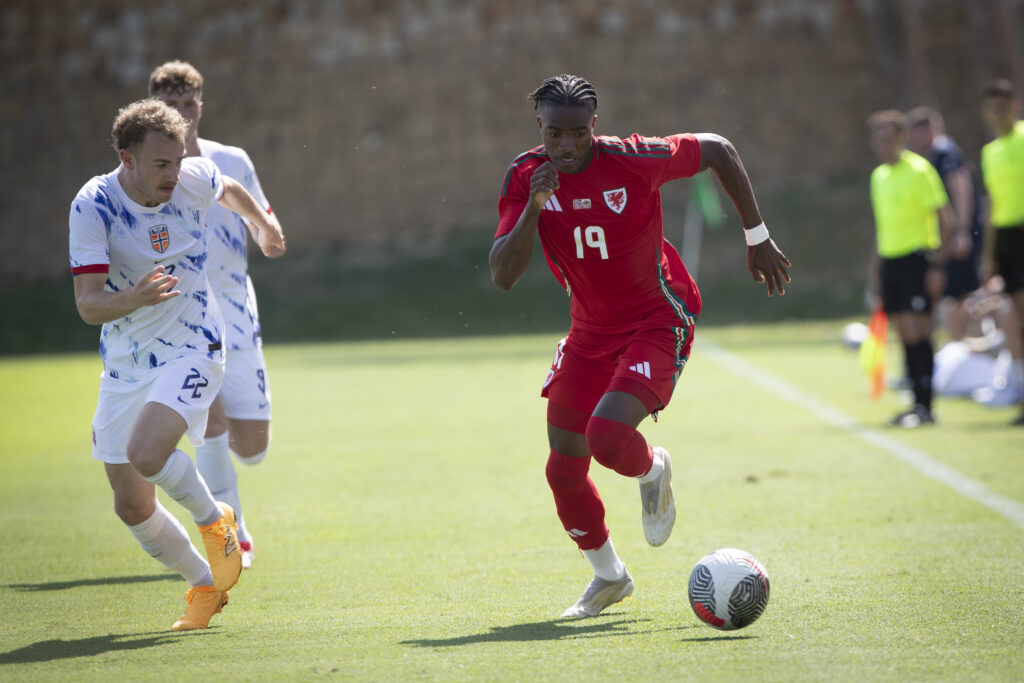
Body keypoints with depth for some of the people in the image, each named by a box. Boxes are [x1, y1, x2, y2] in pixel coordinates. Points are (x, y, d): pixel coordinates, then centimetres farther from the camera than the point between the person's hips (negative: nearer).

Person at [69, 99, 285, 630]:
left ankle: (214, 519, 0)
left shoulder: (195, 179, -11)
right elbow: (88, 305, -23)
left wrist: (263, 225, 35)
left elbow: (230, 191, 16)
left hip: (191, 349, -2)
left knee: (145, 453, -28)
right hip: (124, 362, 2)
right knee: (132, 506, 4)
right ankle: (205, 582, 27)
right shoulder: (92, 207, -18)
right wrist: (135, 297, -44)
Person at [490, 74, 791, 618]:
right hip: (589, 332, 5)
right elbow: (503, 276, -18)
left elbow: (718, 150, -4)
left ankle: (653, 472, 13)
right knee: (563, 468, 5)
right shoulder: (526, 177, -11)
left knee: (606, 436, -26)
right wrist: (534, 206, -33)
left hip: (657, 324, -5)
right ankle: (608, 577, 31)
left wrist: (758, 238, 1)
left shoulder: (633, 160, -21)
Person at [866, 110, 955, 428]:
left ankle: (925, 407, -11)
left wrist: (938, 264, -15)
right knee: (904, 336, 6)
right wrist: (876, 269, 21)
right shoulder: (879, 176, 14)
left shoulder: (919, 170, -8)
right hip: (890, 261, 7)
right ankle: (917, 404, 10)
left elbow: (945, 219, -10)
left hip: (916, 258, -7)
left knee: (918, 333, -11)